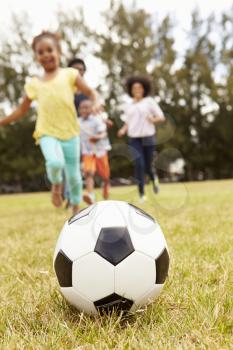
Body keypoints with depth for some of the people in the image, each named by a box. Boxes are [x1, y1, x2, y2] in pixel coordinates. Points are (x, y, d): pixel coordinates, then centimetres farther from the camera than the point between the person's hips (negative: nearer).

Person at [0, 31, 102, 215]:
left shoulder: (69, 74, 4)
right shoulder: (33, 84, 10)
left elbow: (90, 92, 1)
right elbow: (22, 110, 19)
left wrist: (96, 102, -21)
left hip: (70, 133, 0)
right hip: (47, 133, 0)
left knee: (73, 175, 6)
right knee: (55, 162, -30)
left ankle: (76, 209, 29)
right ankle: (56, 185, 5)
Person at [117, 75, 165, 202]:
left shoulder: (149, 101, 3)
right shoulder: (128, 106, 12)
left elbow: (161, 117, 3)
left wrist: (154, 120, -17)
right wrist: (123, 130, 1)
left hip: (148, 137, -1)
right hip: (134, 139, 1)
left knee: (148, 166, 5)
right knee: (139, 164, -15)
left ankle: (154, 178, 41)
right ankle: (141, 193, -8)